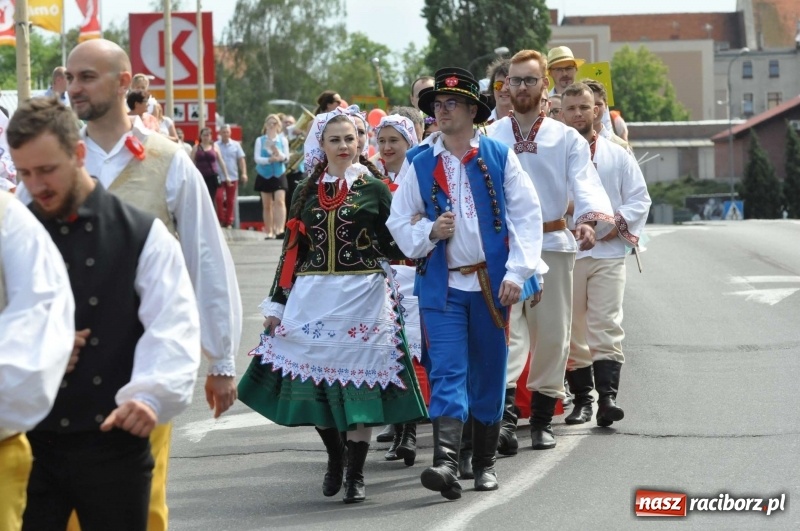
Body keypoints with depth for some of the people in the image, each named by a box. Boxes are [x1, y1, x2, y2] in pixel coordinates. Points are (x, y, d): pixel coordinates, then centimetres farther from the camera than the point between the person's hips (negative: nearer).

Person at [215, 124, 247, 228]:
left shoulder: (236, 145, 6)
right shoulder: (215, 145, 0)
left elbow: (241, 160, 6)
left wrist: (244, 173, -4)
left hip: (233, 177, 2)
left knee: (230, 201, 7)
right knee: (219, 197, -16)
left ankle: (228, 222, 15)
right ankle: (220, 220, -2)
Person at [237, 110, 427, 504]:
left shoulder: (374, 189, 3)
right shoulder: (307, 192, 10)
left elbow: (392, 247, 1)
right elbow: (292, 251, 12)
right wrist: (277, 302, 10)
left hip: (361, 296, -3)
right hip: (311, 298, 3)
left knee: (359, 382, -3)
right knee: (313, 381, 4)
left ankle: (355, 473, 6)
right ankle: (335, 455, 27)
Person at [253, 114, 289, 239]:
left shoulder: (283, 140, 4)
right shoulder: (260, 140, 2)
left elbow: (286, 158, 0)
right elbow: (257, 158, -6)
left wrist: (278, 153, -20)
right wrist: (269, 159, -23)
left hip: (279, 174, -1)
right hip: (264, 175, 1)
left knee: (280, 201, -18)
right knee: (267, 205, 6)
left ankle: (280, 230, -27)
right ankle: (269, 232, 12)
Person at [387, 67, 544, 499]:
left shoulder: (499, 157, 2)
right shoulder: (421, 165, 6)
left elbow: (526, 216, 0)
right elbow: (398, 221, 11)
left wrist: (516, 272, -8)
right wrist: (429, 231, -10)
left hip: (492, 281, 0)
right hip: (442, 285, 0)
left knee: (489, 374, 8)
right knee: (447, 372, -12)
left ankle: (485, 463, 21)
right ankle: (446, 463, -24)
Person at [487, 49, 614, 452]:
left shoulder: (567, 139, 7)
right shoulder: (489, 139, 10)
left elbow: (586, 183, -6)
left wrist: (591, 219, -27)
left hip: (552, 243, 1)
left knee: (551, 330, 5)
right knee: (506, 328, -14)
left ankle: (542, 419, 16)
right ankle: (504, 415, -24)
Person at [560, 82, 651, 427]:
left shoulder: (617, 156, 11)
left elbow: (640, 198, 10)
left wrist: (619, 222, -7)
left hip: (608, 252, -1)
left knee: (606, 326, -11)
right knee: (572, 329, 4)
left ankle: (607, 397, -18)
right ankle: (582, 398, 13)